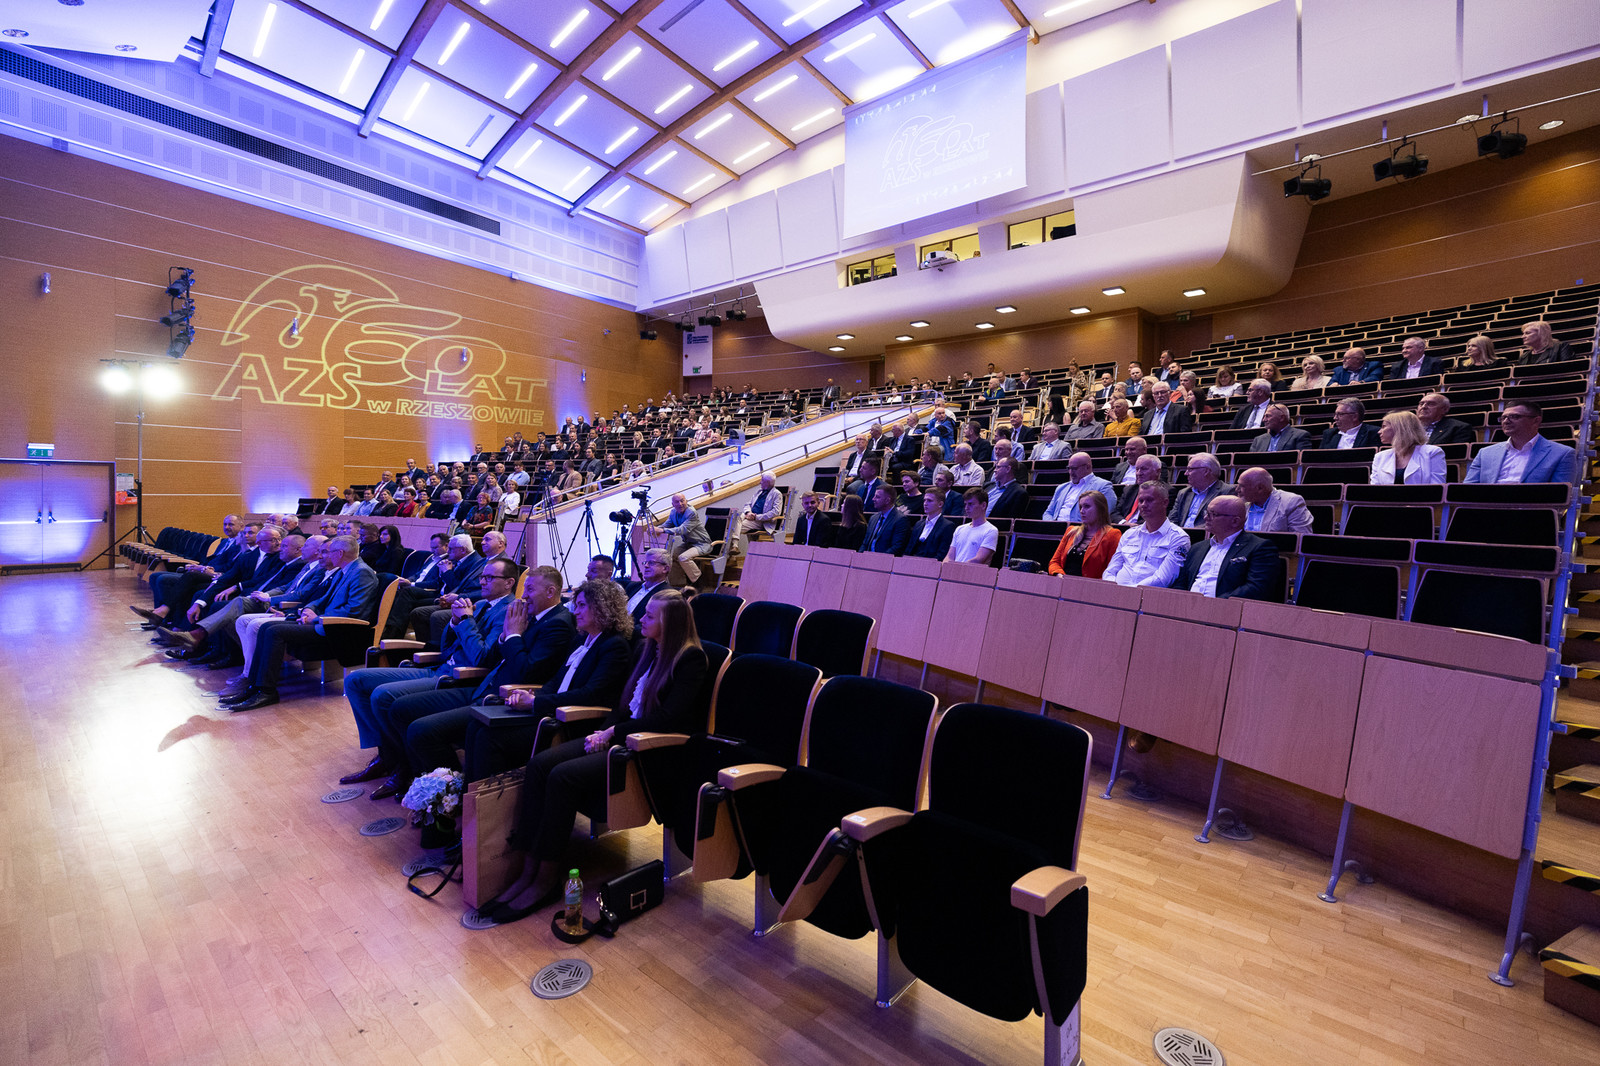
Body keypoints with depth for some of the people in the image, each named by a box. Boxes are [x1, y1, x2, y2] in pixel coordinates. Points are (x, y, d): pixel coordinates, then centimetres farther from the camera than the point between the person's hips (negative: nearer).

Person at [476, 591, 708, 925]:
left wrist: (614, 733, -15)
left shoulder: (690, 659, -12)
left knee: (564, 775, -23)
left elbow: (668, 718, -19)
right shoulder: (647, 649, 13)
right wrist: (606, 730, -2)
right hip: (622, 736, 9)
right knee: (539, 764, -10)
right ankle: (529, 869, -5)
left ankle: (547, 876, -6)